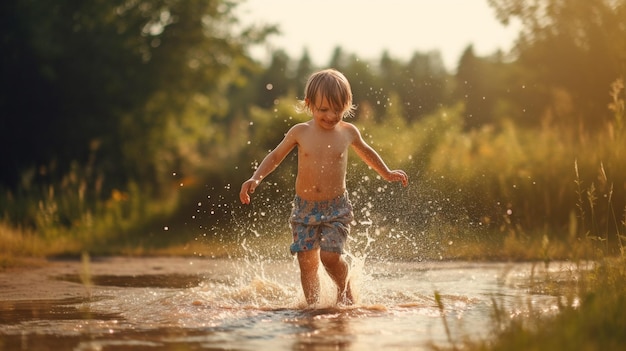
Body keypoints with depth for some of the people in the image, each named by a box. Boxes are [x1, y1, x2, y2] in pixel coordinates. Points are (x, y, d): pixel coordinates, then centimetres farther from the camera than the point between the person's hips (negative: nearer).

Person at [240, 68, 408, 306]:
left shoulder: (348, 132, 1)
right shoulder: (300, 132, -2)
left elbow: (366, 152, 22)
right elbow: (275, 156, 9)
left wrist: (387, 174, 31)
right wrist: (256, 179, -4)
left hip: (337, 208, -1)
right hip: (304, 208, 1)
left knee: (330, 256, -15)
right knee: (307, 262, -2)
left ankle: (344, 289, 13)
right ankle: (313, 305, 12)